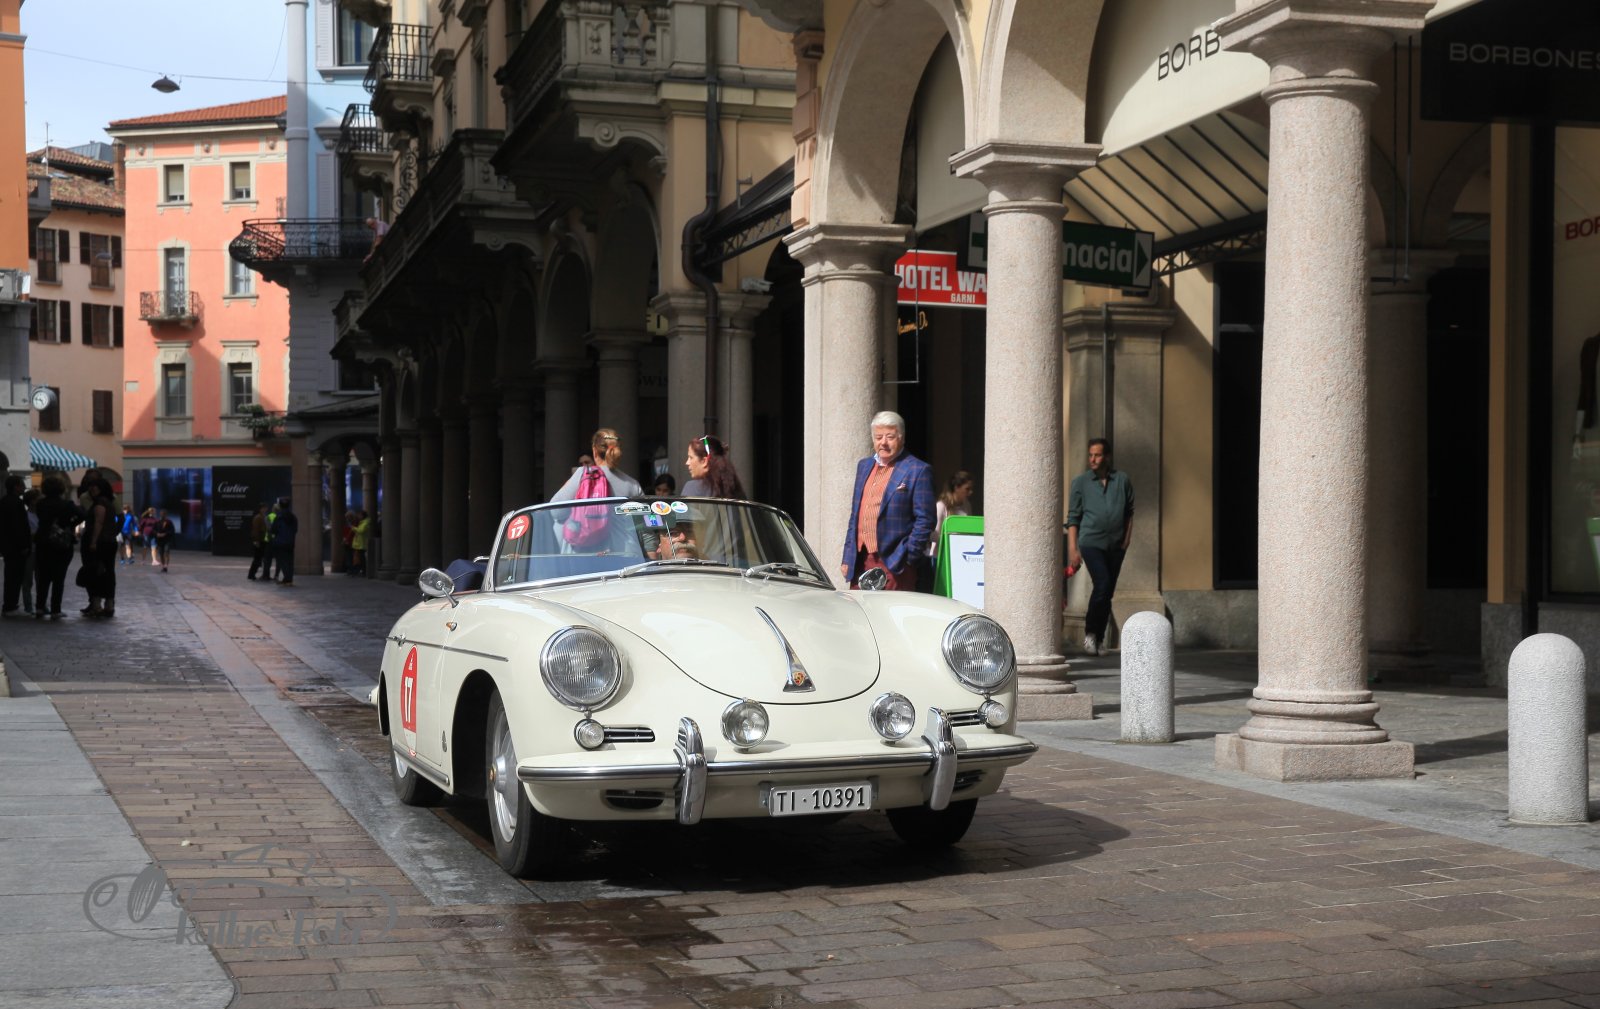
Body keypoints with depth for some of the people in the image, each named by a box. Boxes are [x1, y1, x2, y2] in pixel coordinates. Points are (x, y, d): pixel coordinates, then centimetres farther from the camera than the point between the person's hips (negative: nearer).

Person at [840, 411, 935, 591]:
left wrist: (907, 560, -13)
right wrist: (847, 558, 15)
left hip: (893, 565, -6)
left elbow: (925, 521, -8)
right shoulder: (864, 466, 18)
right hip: (860, 563, 7)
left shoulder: (918, 471, -5)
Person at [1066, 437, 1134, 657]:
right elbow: (1073, 517, 2)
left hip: (1116, 545, 3)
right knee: (1102, 585, -19)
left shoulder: (1122, 480, 7)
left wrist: (1126, 540, 6)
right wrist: (1073, 550, -5)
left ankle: (1098, 639, 16)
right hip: (1091, 542, -3)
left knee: (1107, 592, 6)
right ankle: (1090, 633, -4)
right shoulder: (1080, 482, 2)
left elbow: (1129, 512, 16)